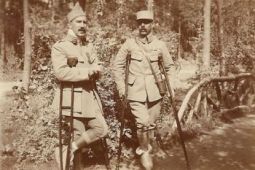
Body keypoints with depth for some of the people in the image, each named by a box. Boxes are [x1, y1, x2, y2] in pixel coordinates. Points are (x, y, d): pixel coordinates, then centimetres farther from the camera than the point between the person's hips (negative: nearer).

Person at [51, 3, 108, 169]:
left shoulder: (89, 46, 14)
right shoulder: (60, 46, -7)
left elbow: (99, 69, 4)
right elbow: (61, 73, -21)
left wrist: (78, 66, -16)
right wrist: (88, 71, -17)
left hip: (90, 97, 7)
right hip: (72, 98, -7)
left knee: (102, 129, 5)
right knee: (77, 135, 0)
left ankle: (71, 149, 17)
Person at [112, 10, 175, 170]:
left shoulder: (160, 44, 1)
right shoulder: (129, 43, -2)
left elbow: (169, 66, 12)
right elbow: (117, 64, 4)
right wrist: (121, 86, 0)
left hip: (155, 91, 2)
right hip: (136, 91, -2)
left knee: (152, 123, 11)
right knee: (143, 122, -12)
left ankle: (147, 149, 36)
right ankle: (144, 151, 15)